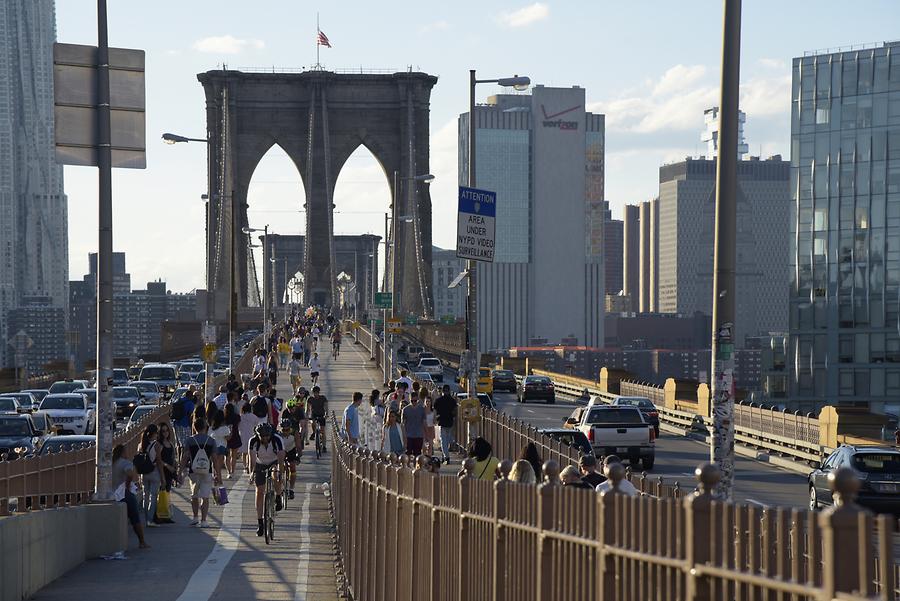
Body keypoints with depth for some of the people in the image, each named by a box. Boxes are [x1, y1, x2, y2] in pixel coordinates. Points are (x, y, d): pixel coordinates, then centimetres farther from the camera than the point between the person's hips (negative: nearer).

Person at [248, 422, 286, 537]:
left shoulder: (277, 440, -29)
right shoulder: (253, 441, -26)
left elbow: (281, 458, -33)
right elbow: (252, 459, -31)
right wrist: (251, 473, -46)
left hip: (274, 463, 0)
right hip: (260, 465, 0)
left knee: (277, 480, -28)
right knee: (260, 492, -6)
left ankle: (278, 498, 8)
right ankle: (260, 523, -1)